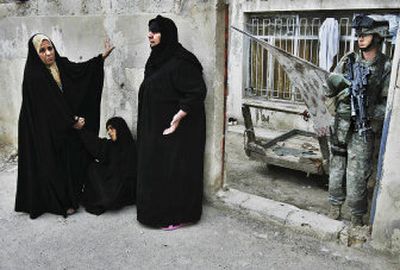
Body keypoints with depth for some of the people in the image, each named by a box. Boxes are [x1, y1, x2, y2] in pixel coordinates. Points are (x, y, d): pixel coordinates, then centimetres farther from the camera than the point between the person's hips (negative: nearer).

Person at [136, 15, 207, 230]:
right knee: (155, 169, 16)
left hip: (175, 129, -9)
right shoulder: (157, 59, 11)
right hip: (155, 127, 9)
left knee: (174, 170, 1)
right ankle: (158, 210, 31)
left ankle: (178, 216, 16)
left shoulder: (180, 62, -18)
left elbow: (198, 91, -23)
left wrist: (178, 117, -25)